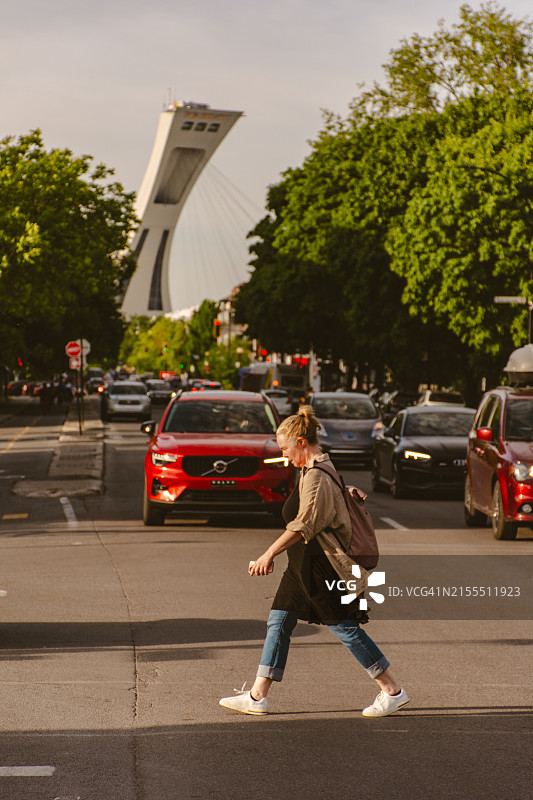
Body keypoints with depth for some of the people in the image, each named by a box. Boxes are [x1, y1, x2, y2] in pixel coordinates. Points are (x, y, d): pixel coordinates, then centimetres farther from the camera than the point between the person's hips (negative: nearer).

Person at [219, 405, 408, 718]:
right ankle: (257, 697, 12)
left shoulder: (316, 476, -18)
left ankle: (393, 691, 5)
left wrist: (270, 554, -26)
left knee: (345, 627, -4)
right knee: (279, 621, 9)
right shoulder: (314, 471, 13)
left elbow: (304, 524, -25)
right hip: (304, 563, 11)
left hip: (320, 564, -11)